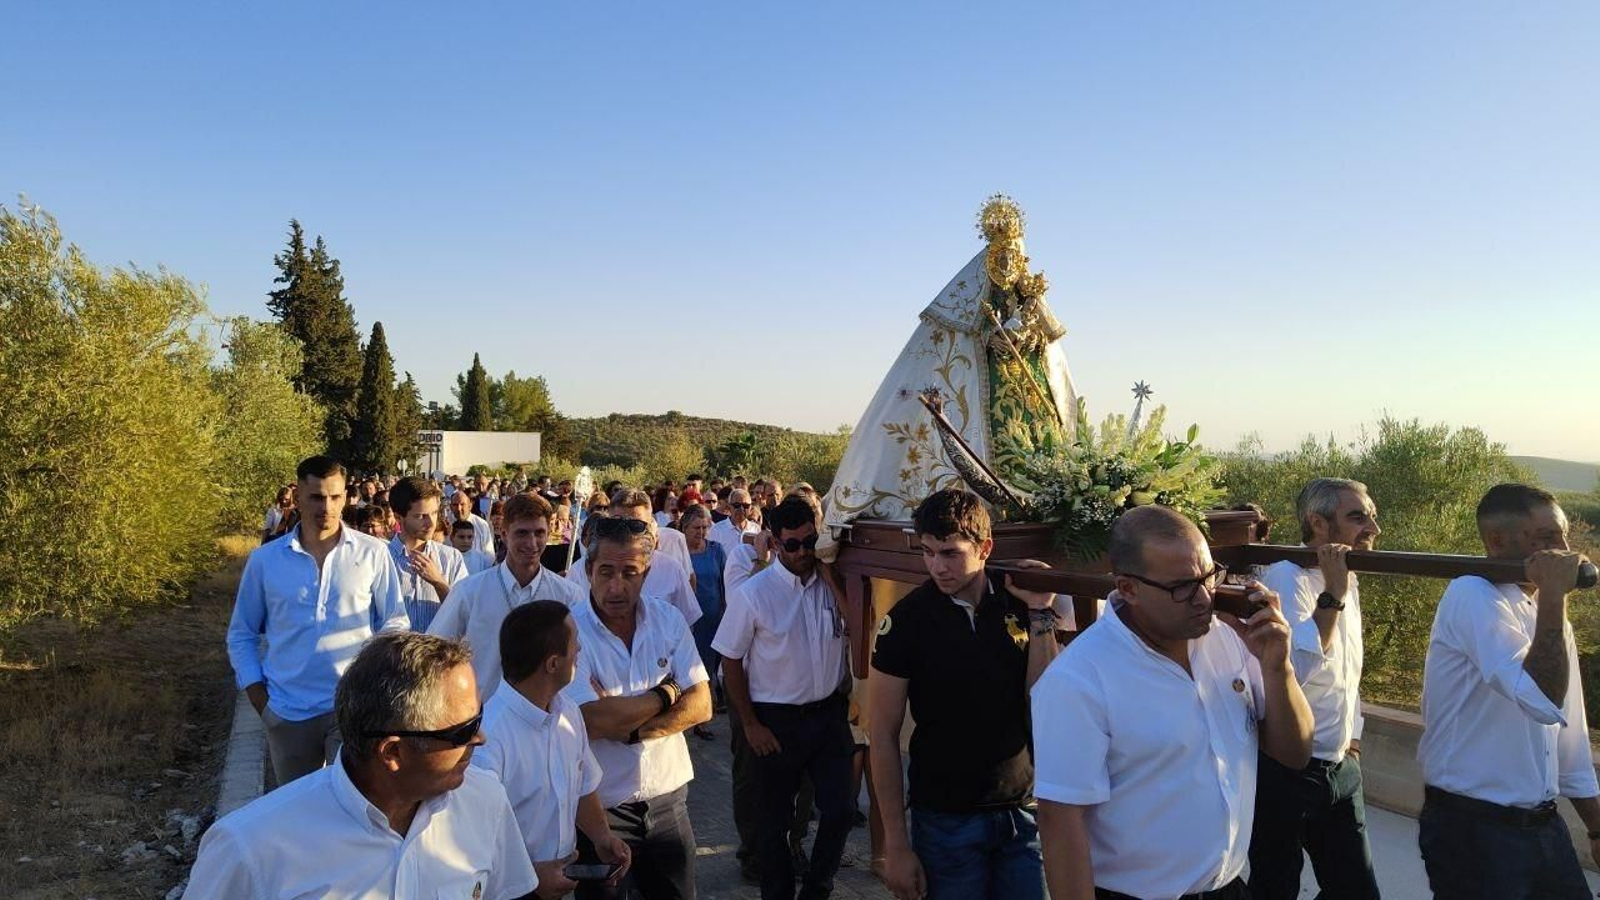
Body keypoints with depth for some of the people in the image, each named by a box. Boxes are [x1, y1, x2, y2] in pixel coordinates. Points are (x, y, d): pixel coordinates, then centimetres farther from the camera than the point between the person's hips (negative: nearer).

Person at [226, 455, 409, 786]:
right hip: (288, 712, 3)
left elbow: (395, 622, 3)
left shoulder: (372, 553, -3)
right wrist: (257, 695, 3)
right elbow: (241, 634, 11)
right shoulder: (264, 560, 2)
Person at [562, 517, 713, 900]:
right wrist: (666, 694, -13)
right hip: (599, 806, -4)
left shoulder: (668, 619, -3)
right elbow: (592, 721, -25)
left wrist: (631, 728, -19)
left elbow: (701, 705, -7)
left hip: (668, 797, 4)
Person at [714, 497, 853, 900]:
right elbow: (731, 662, -6)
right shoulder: (753, 594, -12)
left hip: (830, 713, 3)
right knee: (775, 818, 12)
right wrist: (750, 725, -6)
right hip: (777, 720, -3)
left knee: (840, 810, 6)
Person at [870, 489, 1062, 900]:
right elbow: (883, 737, -9)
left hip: (1024, 811, 3)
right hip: (945, 820, -2)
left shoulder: (1019, 601, -4)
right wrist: (895, 843, -9)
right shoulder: (906, 620, -12)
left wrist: (1041, 615, -14)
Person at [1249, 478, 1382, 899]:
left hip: (1341, 769, 8)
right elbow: (1294, 671, -31)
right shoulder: (1286, 576, -18)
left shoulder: (1346, 579, 9)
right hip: (1285, 771, -8)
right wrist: (1333, 596, -31)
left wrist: (1352, 737, 20)